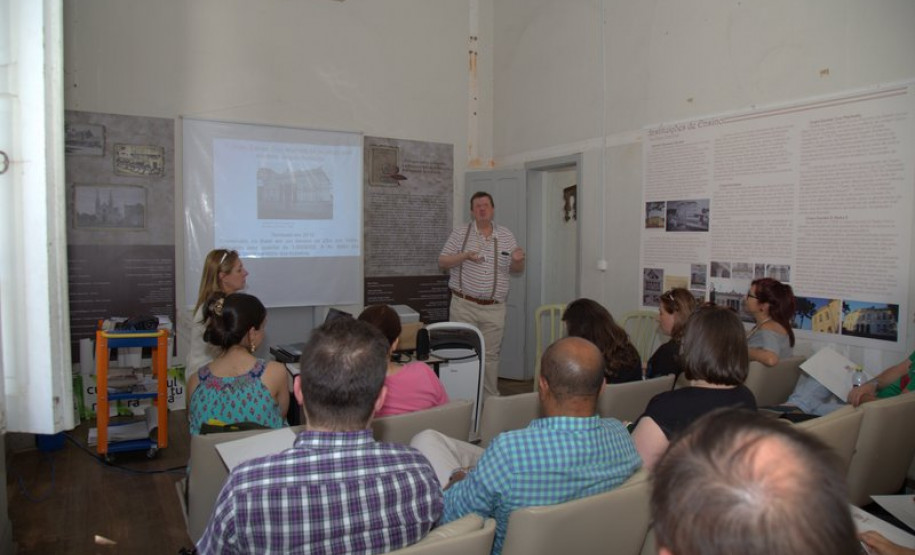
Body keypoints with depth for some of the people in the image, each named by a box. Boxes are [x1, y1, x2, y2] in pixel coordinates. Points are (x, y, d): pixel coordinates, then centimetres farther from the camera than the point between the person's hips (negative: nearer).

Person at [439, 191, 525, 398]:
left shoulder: (506, 235, 9)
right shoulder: (460, 232, 3)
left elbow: (516, 269, 13)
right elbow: (442, 262, 0)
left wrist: (518, 260, -11)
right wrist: (464, 255, -16)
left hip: (494, 308, 2)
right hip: (464, 305, -1)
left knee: (491, 355, 6)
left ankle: (491, 398, 17)